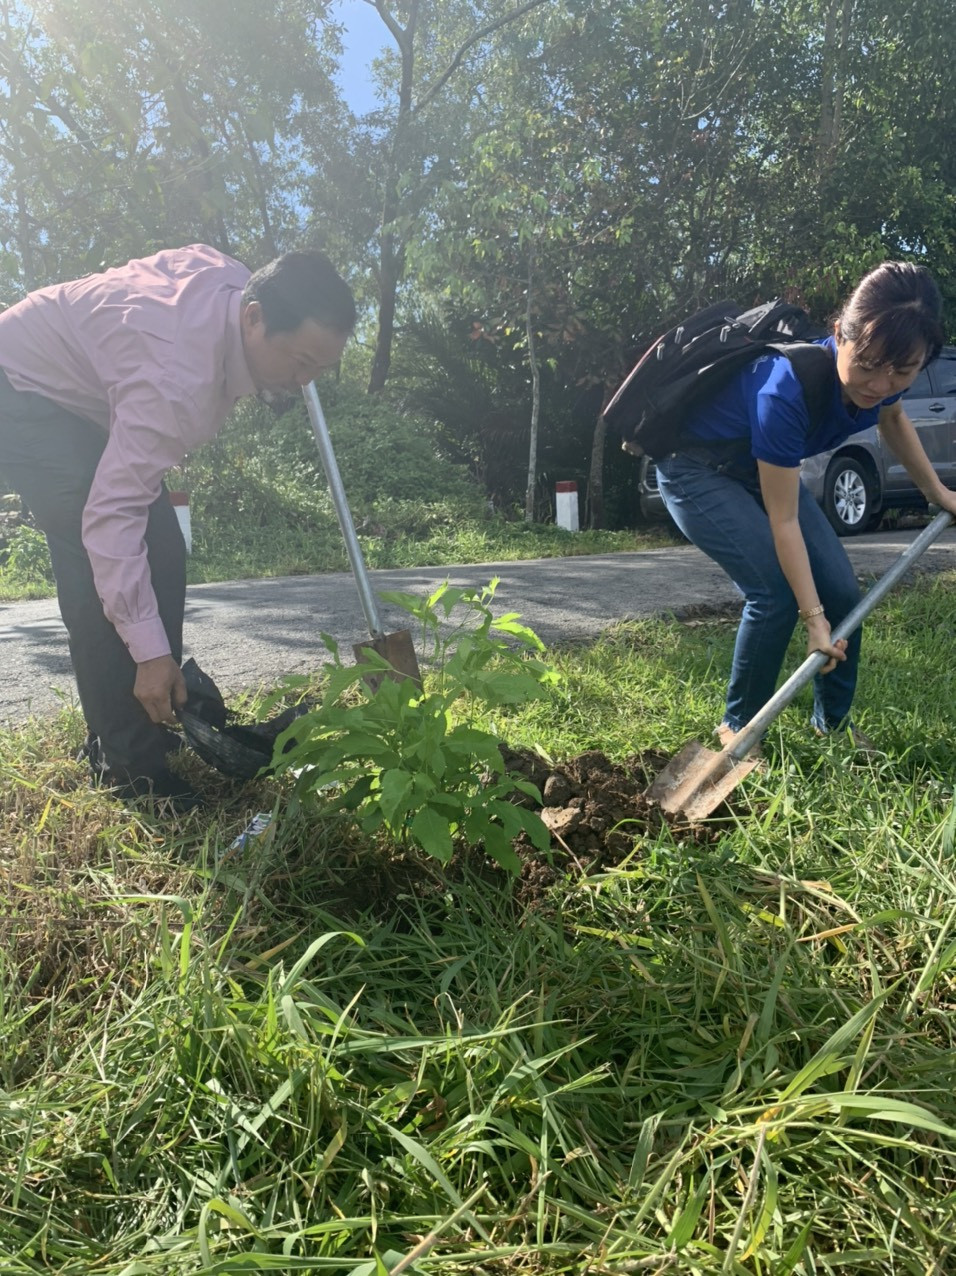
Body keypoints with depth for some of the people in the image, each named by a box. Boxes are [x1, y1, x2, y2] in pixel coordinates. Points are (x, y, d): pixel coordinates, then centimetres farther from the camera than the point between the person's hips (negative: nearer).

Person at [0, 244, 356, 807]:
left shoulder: (235, 279, -14)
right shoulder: (180, 378, -39)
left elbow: (174, 262, 11)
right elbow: (112, 513, -41)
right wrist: (149, 651, -41)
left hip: (86, 385, 10)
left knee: (161, 554, 2)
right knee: (101, 568, -23)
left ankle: (156, 728, 12)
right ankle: (131, 765, -15)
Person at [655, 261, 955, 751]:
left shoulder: (879, 379, -18)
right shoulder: (786, 391, -38)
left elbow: (893, 419, 11)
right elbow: (783, 521, -30)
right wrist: (812, 616, -27)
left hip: (759, 467, 7)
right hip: (697, 471, -7)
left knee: (842, 593, -1)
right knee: (775, 594, -22)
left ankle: (834, 720, 18)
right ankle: (737, 728, -2)